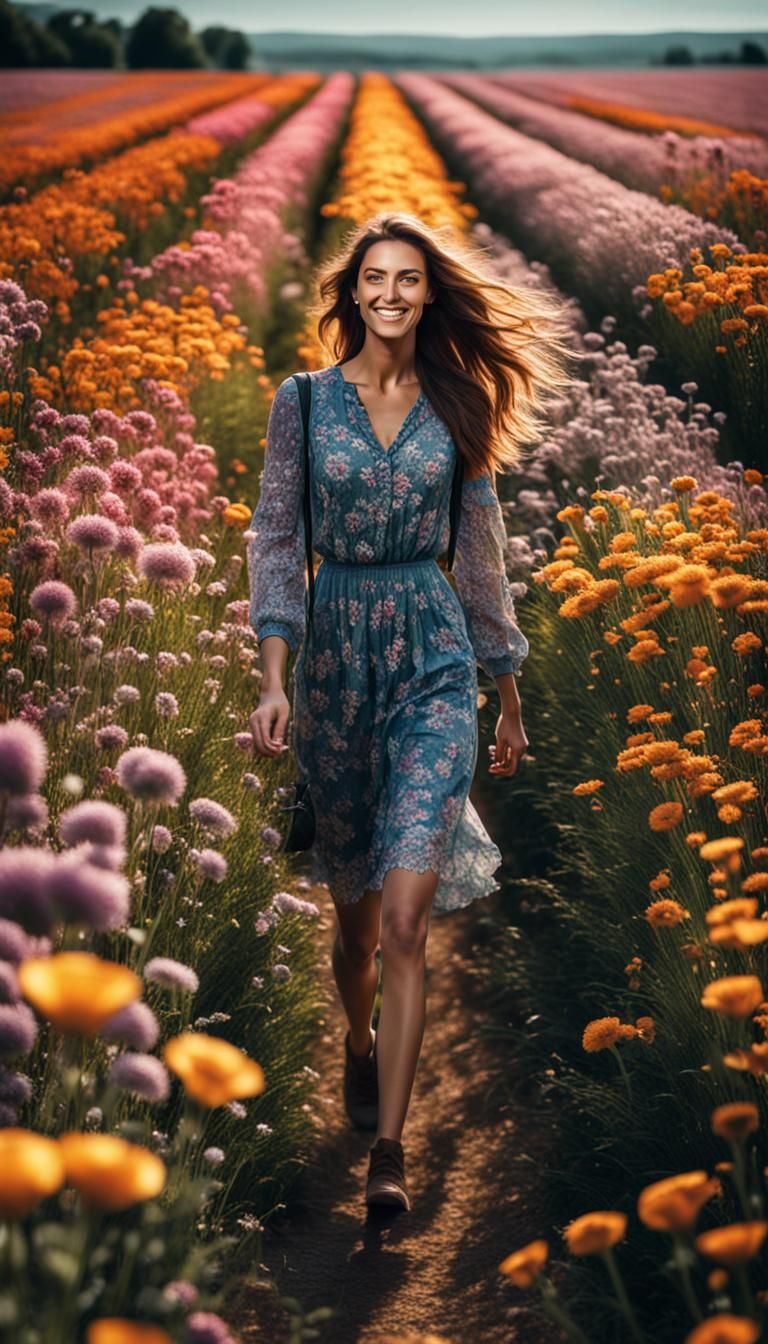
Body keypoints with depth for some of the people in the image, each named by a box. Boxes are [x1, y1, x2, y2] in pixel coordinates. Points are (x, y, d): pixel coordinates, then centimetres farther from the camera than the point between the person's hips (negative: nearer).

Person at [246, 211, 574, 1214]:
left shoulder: (456, 408, 5)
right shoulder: (303, 401, 2)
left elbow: (481, 555, 11)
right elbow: (276, 539, 0)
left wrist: (509, 698, 14)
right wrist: (274, 677, -12)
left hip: (435, 657, -1)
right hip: (336, 652, 1)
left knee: (405, 913, -13)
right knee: (353, 897, 14)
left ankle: (388, 1149, -11)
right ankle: (361, 1046, 44)